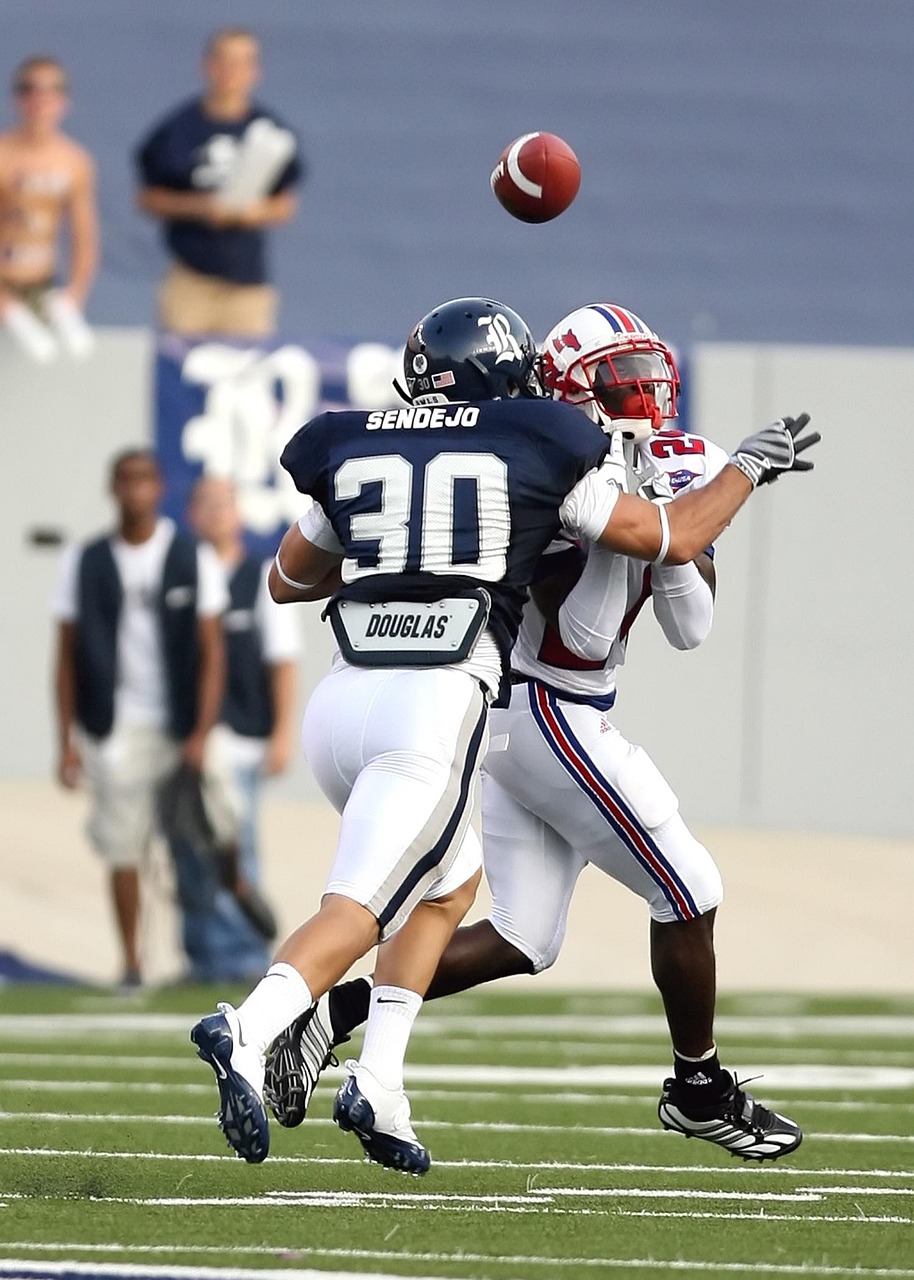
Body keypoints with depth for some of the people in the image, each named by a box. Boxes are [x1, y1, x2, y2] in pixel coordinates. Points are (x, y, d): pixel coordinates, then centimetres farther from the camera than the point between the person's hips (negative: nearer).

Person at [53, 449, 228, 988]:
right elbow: (68, 656, 8)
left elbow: (212, 653, 0)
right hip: (115, 733, 1)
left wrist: (201, 735, -10)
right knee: (123, 848, -2)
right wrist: (68, 741, 1)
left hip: (179, 730, -1)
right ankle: (132, 960, 2)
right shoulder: (84, 564, 6)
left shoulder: (194, 560, 3)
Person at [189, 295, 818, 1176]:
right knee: (357, 912, -9)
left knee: (449, 882, 25)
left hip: (341, 699, 5)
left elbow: (289, 578, 30)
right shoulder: (538, 449, 7)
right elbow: (672, 541, 17)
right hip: (437, 705, -5)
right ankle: (247, 1032, -35)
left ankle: (377, 1085, 12)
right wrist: (746, 468, 33)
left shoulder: (353, 448, 16)